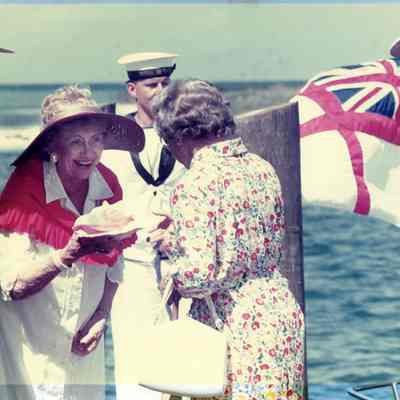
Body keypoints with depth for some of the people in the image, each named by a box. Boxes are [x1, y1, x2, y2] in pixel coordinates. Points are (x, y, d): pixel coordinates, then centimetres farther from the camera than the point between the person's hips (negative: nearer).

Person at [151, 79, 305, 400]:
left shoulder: (196, 183, -14)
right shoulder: (263, 169, 9)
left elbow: (199, 274, -21)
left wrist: (170, 275, 2)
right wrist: (176, 238, 21)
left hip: (237, 329, -8)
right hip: (285, 316, 8)